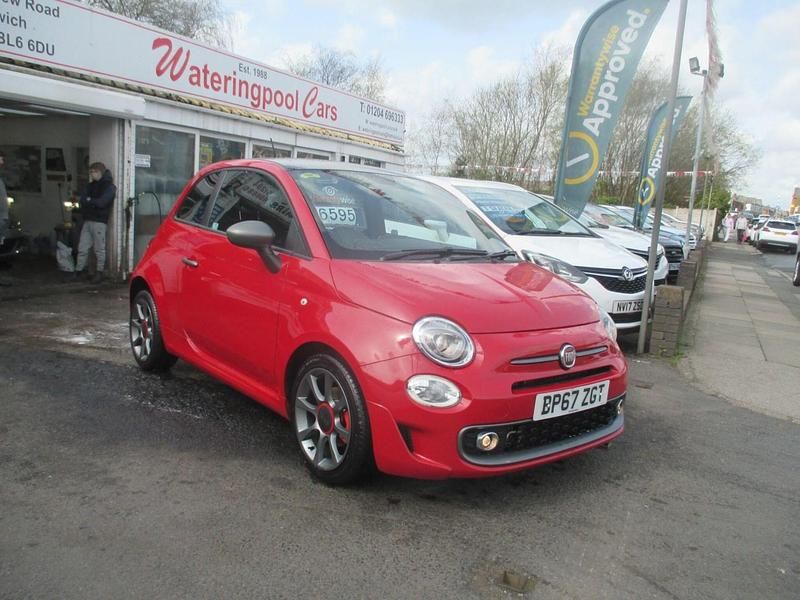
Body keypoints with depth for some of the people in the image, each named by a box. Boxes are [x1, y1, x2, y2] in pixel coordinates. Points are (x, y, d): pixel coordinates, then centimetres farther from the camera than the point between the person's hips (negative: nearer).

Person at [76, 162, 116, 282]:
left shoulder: (109, 186, -4)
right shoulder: (93, 185, 19)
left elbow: (101, 202, -15)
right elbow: (83, 198, 11)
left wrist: (89, 200, -1)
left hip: (99, 221, -7)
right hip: (87, 220, 7)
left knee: (99, 249, -2)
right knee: (82, 248, 5)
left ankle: (100, 272, 5)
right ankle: (80, 271, 10)